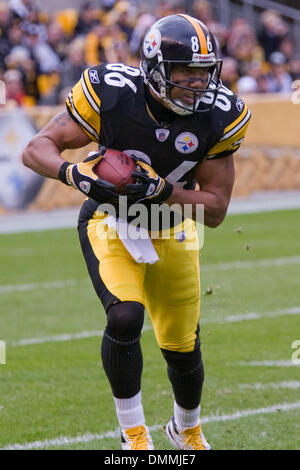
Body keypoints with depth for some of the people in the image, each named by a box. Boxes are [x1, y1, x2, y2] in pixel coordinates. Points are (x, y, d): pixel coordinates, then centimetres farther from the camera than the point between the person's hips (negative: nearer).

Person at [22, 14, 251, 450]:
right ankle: (134, 434, -6)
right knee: (125, 318, -27)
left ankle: (187, 429, 41)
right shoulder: (113, 96, -27)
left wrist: (161, 190, -31)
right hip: (110, 222, -3)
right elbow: (36, 148, -21)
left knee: (183, 348, 9)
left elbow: (215, 209, -14)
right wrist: (78, 175, -41)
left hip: (171, 229, 3)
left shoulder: (219, 116, -19)